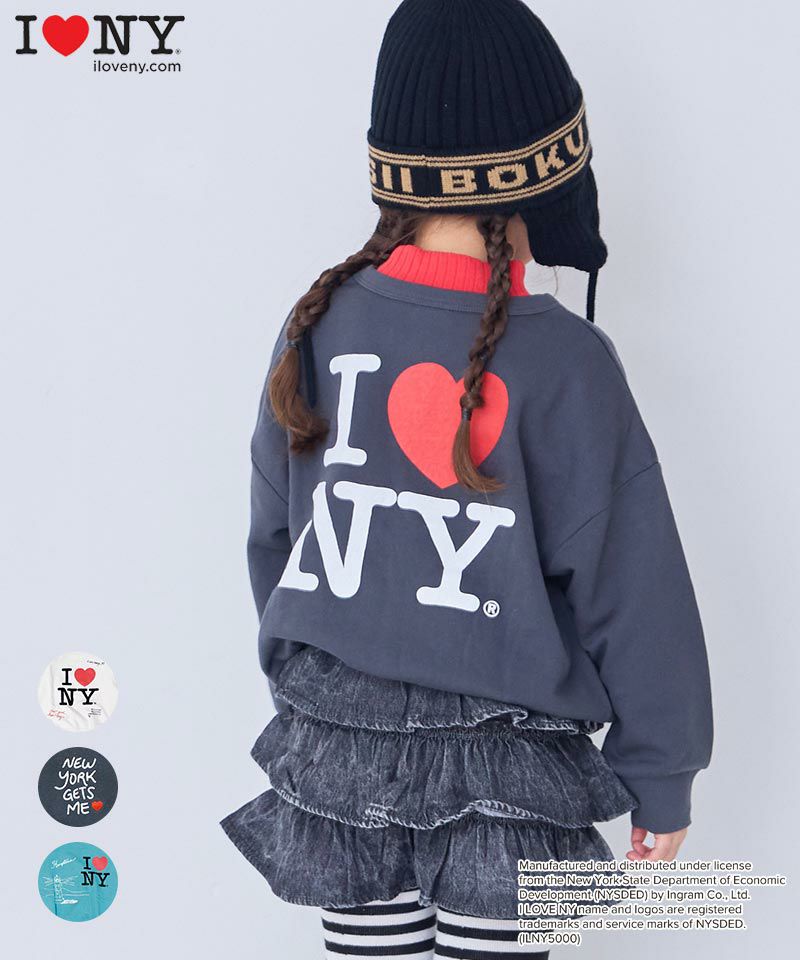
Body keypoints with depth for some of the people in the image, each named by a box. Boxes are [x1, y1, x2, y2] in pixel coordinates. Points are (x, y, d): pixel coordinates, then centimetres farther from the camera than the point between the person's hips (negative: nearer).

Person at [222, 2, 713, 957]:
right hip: (501, 771, -3)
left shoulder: (321, 325, -3)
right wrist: (662, 778, 2)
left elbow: (275, 534, 8)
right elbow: (630, 587, -9)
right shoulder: (560, 359, -15)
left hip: (333, 748, 4)